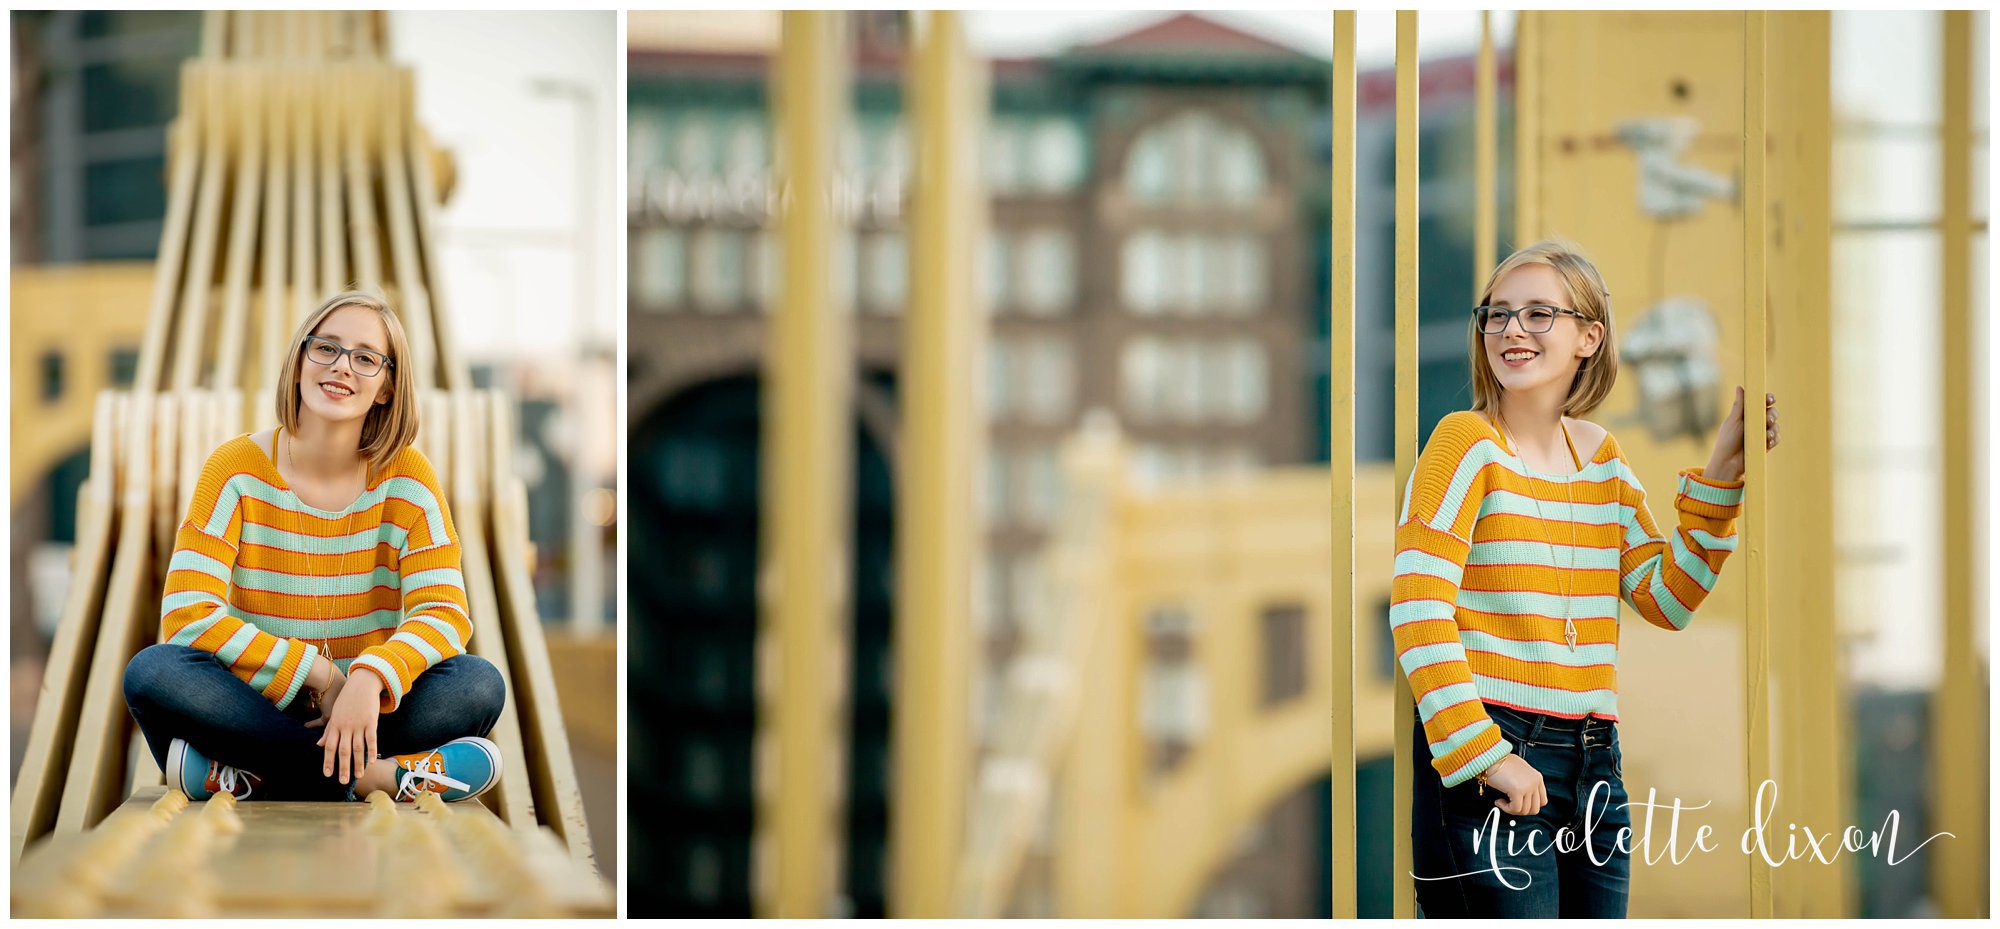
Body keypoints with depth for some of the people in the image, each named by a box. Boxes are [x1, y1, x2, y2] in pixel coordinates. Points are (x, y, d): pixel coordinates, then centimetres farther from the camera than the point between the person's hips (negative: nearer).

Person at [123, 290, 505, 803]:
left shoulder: (406, 477, 1)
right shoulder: (236, 470, -3)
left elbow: (444, 613, -8)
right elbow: (187, 617, -13)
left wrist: (370, 678, -30)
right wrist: (321, 675, -20)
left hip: (366, 708, 1)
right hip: (258, 706, -1)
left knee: (479, 684, -27)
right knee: (154, 671, -31)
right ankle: (376, 775, -32)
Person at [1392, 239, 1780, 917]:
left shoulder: (1602, 458, 13)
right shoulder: (1468, 442, -6)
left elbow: (1666, 600, 10)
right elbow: (1417, 613, -14)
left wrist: (1721, 474, 1)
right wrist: (1485, 757, -18)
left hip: (1594, 766, 6)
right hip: (1488, 765, -6)